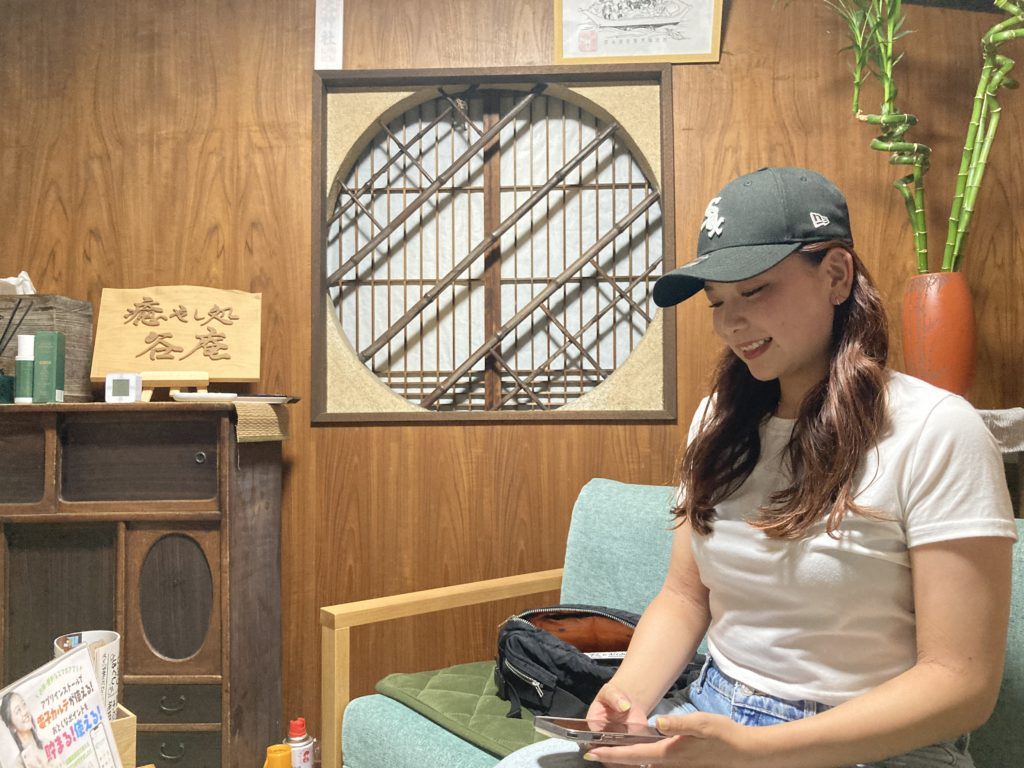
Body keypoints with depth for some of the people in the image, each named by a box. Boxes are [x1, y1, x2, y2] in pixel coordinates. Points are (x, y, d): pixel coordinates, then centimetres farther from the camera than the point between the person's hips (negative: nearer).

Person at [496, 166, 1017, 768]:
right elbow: (685, 596, 8)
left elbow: (962, 682, -15)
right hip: (713, 713, 5)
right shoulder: (720, 420, 6)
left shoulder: (936, 432, -14)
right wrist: (629, 694, -12)